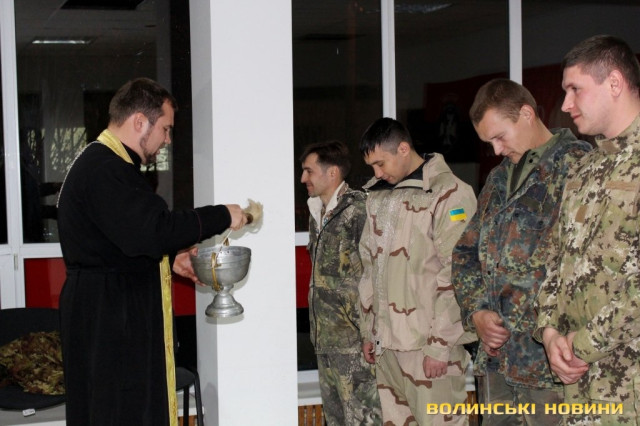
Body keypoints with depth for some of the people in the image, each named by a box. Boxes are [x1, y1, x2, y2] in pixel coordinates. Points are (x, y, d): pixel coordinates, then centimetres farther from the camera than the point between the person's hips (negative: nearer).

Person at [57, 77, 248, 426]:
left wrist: (172, 259, 11)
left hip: (119, 313, 11)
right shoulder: (104, 170, -19)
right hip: (108, 316, -11)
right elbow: (150, 230, -28)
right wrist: (221, 217, -20)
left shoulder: (105, 163, 17)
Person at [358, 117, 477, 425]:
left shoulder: (449, 194, -7)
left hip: (429, 342, -6)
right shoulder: (377, 196, 16)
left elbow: (455, 278, -12)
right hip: (386, 342, 6)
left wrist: (440, 345, -14)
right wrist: (369, 332, 18)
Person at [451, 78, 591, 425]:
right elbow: (465, 253, 21)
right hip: (496, 357, 7)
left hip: (547, 358, -7)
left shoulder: (575, 165, -7)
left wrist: (513, 324, -11)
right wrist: (477, 312, 2)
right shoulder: (499, 179, 19)